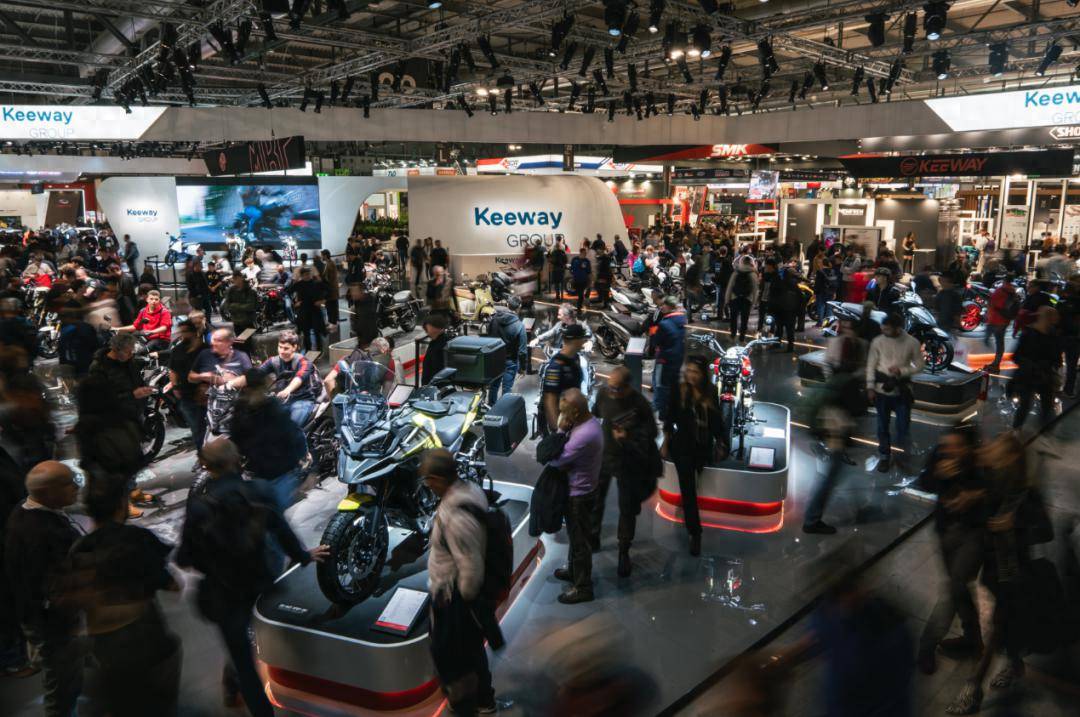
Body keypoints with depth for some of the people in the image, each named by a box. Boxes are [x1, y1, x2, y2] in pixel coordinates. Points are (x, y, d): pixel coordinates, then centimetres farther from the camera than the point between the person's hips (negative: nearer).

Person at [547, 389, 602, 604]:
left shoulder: (584, 435, -34)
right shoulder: (590, 421, -3)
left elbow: (556, 460, -26)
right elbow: (568, 449, 4)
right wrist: (564, 431, -16)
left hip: (579, 493, -10)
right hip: (580, 488, 10)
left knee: (580, 539, 6)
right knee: (576, 534, 26)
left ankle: (583, 587, 22)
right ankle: (573, 569, 46)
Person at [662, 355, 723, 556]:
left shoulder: (710, 393, -4)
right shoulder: (679, 391, -10)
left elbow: (717, 421, 7)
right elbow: (669, 418, -3)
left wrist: (720, 444, 11)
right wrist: (665, 443, 0)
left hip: (703, 447, 2)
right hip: (682, 446, -2)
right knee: (688, 490, -4)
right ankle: (694, 533, 3)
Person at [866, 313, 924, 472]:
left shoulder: (912, 343, -9)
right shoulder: (878, 342, -8)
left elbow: (919, 365, -1)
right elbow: (871, 365, 0)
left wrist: (902, 371, -17)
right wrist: (870, 387, -1)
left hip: (902, 389, -1)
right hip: (882, 389, 1)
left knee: (903, 424, 4)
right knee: (882, 425, 10)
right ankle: (884, 456, 25)